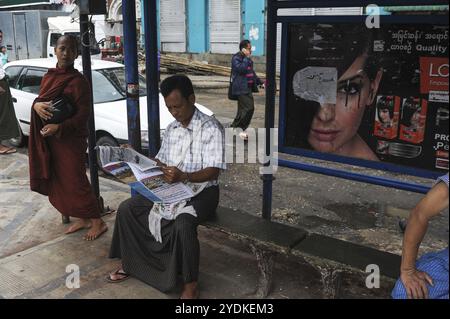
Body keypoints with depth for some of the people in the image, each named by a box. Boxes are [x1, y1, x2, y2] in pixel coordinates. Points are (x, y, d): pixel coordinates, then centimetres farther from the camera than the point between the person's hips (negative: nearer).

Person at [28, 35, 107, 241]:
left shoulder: (78, 81, -14)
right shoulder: (49, 77, 8)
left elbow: (84, 114, -15)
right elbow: (40, 99, 14)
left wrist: (59, 128, -27)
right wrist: (37, 105, -11)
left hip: (70, 140, -7)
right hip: (48, 139, 8)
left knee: (75, 182, -1)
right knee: (58, 182, 14)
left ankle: (97, 222, 15)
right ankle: (82, 219, 29)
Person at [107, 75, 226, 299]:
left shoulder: (211, 128, -14)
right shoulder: (171, 129, 10)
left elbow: (213, 171, -20)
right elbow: (161, 162, 16)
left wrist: (183, 176, -35)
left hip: (201, 190, -7)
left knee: (182, 224, -36)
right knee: (126, 209, -6)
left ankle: (191, 283, -15)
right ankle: (129, 263, 11)